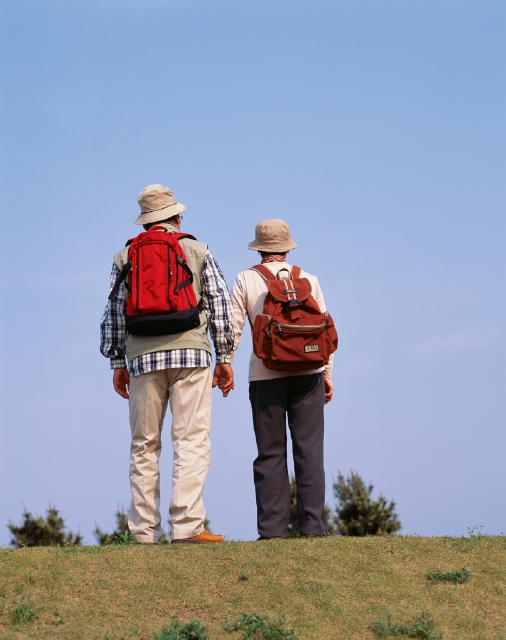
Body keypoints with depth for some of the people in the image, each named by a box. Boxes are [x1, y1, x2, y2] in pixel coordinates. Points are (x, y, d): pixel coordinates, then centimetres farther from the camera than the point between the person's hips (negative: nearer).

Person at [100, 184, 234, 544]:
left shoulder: (125, 257, 13)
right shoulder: (198, 251, 10)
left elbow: (114, 312, 10)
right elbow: (219, 304, 6)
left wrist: (117, 363, 15)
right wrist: (225, 357, 9)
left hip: (143, 358, 2)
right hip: (190, 353, -2)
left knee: (144, 446, 5)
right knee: (192, 440, -6)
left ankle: (145, 533, 2)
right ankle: (188, 525, -16)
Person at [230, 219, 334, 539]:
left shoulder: (246, 280, 3)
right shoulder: (308, 280, 7)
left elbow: (234, 327, -2)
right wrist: (327, 372, 12)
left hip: (265, 375, -1)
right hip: (307, 373, 1)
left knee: (270, 454, 3)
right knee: (309, 451, 2)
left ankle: (272, 528, -1)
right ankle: (313, 525, -2)